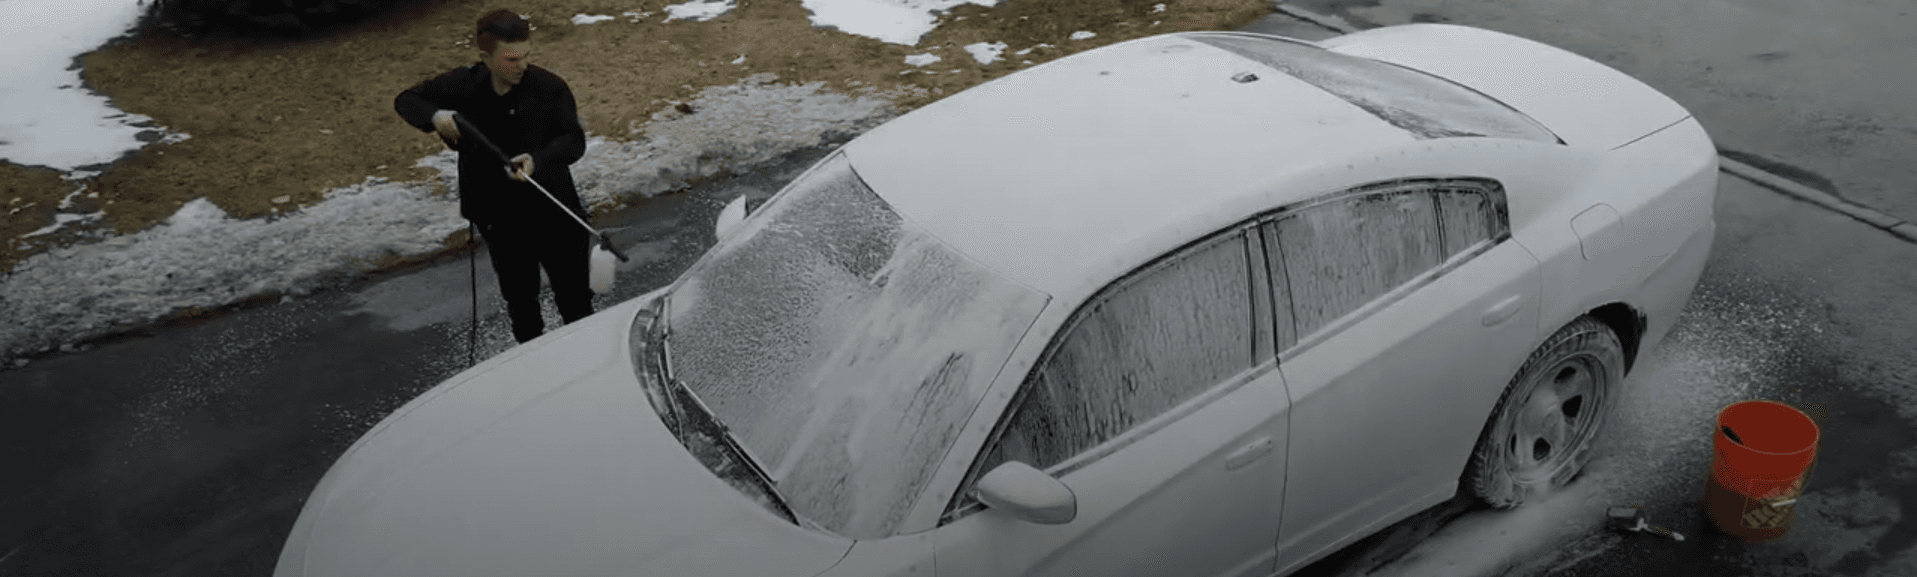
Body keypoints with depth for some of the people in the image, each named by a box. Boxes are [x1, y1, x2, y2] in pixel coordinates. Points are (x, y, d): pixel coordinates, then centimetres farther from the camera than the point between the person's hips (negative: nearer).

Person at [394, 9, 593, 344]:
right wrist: (434, 117, -18)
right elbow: (406, 100, 5)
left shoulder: (549, 88, -15)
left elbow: (574, 140, -17)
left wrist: (538, 159, -37)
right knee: (519, 300, 19)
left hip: (553, 213, -2)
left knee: (574, 298, 9)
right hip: (500, 218, 3)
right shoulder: (463, 85, -7)